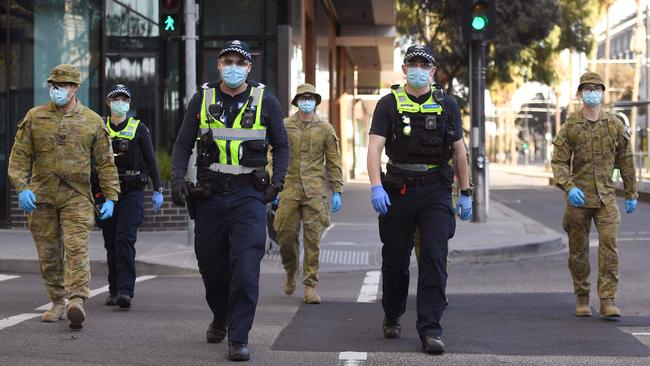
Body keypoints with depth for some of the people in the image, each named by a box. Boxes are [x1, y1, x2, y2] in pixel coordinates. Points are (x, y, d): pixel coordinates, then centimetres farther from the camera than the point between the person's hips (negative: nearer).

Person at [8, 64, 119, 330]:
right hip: (41, 197, 2)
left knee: (76, 248, -15)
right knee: (48, 254, 8)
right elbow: (19, 156, 4)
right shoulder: (34, 117, 7)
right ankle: (57, 302, 20)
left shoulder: (92, 122, 6)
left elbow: (105, 163, 8)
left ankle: (77, 301, -24)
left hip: (77, 198, -2)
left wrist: (110, 198, 2)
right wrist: (21, 187, -10)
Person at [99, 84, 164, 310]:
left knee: (125, 240, -15)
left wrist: (157, 190, -1)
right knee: (111, 244, 6)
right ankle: (114, 290, 16)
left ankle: (125, 291, -20)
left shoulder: (139, 129, 4)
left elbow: (150, 161, 5)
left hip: (132, 192, -3)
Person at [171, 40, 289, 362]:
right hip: (209, 195, 2)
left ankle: (238, 338, -9)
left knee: (246, 268, -14)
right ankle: (220, 319, 37)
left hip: (249, 194, -2)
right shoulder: (202, 100, 7)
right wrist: (177, 178, -5)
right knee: (211, 265, 11)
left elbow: (281, 146, 11)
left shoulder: (265, 101, 4)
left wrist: (277, 181, -3)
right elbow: (183, 144, 10)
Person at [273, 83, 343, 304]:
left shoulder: (325, 129, 7)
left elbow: (334, 162, 8)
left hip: (315, 191, 0)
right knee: (286, 235, 1)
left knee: (313, 239, -4)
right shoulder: (284, 126, 6)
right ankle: (291, 272, 28)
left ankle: (310, 286, 1)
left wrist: (336, 191, 3)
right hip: (289, 189, 0)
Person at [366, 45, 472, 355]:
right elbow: (374, 147, -9)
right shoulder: (389, 104, 0)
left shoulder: (447, 105, 7)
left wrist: (465, 194, 10)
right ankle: (392, 317, 32)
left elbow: (459, 150, 12)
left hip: (436, 191, 0)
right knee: (395, 260, 10)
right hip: (399, 190, 0)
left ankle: (430, 330, -8)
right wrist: (376, 187, -22)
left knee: (434, 259, -9)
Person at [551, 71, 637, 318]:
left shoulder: (616, 126, 5)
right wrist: (568, 187, -19)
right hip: (578, 197, 0)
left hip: (606, 198, 0)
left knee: (609, 247, -10)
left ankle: (608, 300, -9)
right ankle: (582, 298, 20)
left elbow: (626, 162, 11)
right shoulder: (570, 127, 0)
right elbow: (558, 161, -3)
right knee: (578, 250, 7)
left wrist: (631, 195, 13)